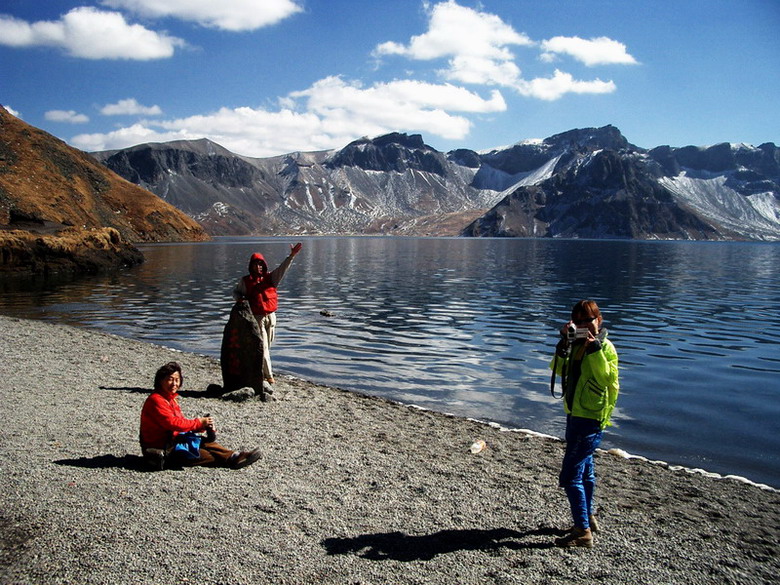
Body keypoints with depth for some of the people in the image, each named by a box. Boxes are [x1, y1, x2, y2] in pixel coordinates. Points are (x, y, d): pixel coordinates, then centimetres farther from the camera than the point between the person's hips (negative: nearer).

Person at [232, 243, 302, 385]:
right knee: (263, 347, -6)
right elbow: (236, 292, 18)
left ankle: (261, 371, 28)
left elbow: (282, 268, -7)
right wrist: (239, 298, -5)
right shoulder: (245, 281, 3)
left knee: (267, 346, 12)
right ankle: (269, 375, -3)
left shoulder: (270, 277, 5)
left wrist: (292, 255, -20)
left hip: (271, 316, 3)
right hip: (257, 317, -3)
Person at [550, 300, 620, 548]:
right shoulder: (578, 344, 9)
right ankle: (588, 519, 37)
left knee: (570, 475, -9)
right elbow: (559, 369, 0)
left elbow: (606, 379, -26)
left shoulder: (605, 347, -13)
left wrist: (595, 348, -29)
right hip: (575, 414, 9)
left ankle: (583, 531, -1)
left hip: (591, 418, -9)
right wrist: (564, 343, -11)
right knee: (584, 470, 21)